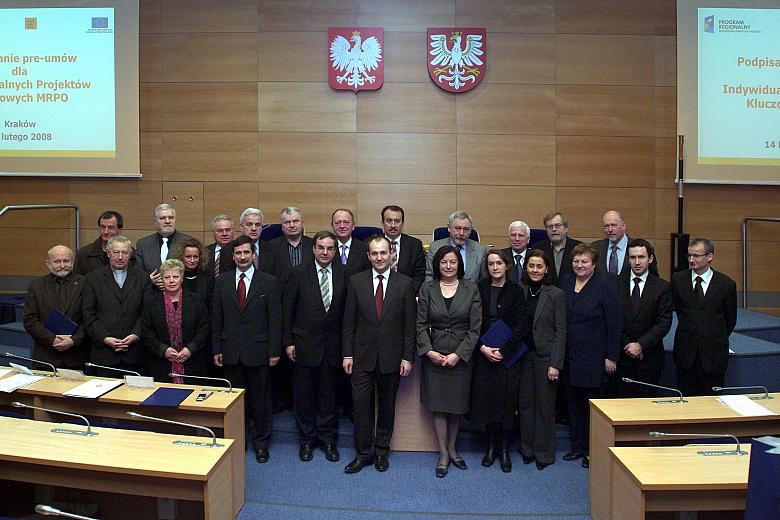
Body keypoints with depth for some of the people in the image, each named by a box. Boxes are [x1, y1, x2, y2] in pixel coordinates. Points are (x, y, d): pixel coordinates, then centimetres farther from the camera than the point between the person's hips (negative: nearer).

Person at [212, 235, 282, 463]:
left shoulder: (268, 282, -3)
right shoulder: (222, 281, 5)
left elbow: (275, 319, -4)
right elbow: (216, 318, 7)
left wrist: (274, 351, -6)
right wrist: (217, 349, 4)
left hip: (258, 350, -2)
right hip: (231, 350, 2)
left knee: (260, 399, 8)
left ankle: (261, 442, 23)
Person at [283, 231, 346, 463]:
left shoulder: (343, 274, -1)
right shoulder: (299, 274, -4)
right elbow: (288, 310, -2)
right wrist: (288, 342, -5)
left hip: (332, 345, 1)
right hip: (304, 344, -1)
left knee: (329, 394, 12)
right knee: (304, 394, 10)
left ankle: (328, 439, 28)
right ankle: (306, 439, 27)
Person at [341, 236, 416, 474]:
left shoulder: (404, 283, -2)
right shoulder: (356, 281, 0)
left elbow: (409, 324, -1)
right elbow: (349, 322, 2)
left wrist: (408, 357, -4)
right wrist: (347, 354, -1)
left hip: (391, 357, 0)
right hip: (362, 356, 0)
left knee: (387, 405, 12)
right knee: (362, 405, 4)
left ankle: (382, 451, 29)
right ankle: (364, 452, 21)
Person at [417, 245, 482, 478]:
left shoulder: (471, 289, -2)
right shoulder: (427, 288, 0)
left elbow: (475, 327, -4)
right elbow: (421, 324, 0)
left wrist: (458, 354, -11)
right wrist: (429, 351, -11)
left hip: (461, 355, 0)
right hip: (434, 355, 0)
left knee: (457, 405, 11)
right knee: (438, 405, 7)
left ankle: (452, 449, 30)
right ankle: (443, 454, 21)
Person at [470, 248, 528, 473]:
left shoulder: (516, 290, 0)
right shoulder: (479, 289, 3)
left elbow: (522, 326, -4)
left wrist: (503, 350, -12)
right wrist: (482, 347, -11)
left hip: (507, 354, -1)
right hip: (483, 353, 1)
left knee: (506, 400, 2)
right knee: (486, 399, 4)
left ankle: (504, 449, 17)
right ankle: (491, 445, 22)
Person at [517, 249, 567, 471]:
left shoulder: (556, 294, -5)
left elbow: (561, 331, -7)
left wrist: (556, 364, -12)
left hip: (545, 356, -3)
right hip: (523, 356, 3)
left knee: (545, 406, 5)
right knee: (525, 403, 11)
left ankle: (544, 452, 20)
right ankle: (527, 448, 26)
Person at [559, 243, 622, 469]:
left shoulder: (604, 286, -8)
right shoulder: (565, 283, 7)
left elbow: (615, 323, -9)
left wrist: (611, 357, -11)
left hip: (593, 357, -5)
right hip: (570, 357, 5)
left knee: (592, 403, 4)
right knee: (573, 403, 12)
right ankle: (577, 446, 26)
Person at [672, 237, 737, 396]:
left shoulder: (727, 284, -3)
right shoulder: (678, 279, 1)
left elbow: (731, 319, 8)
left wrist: (718, 340, 14)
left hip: (714, 353, -1)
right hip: (685, 352, 1)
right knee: (685, 398, 7)